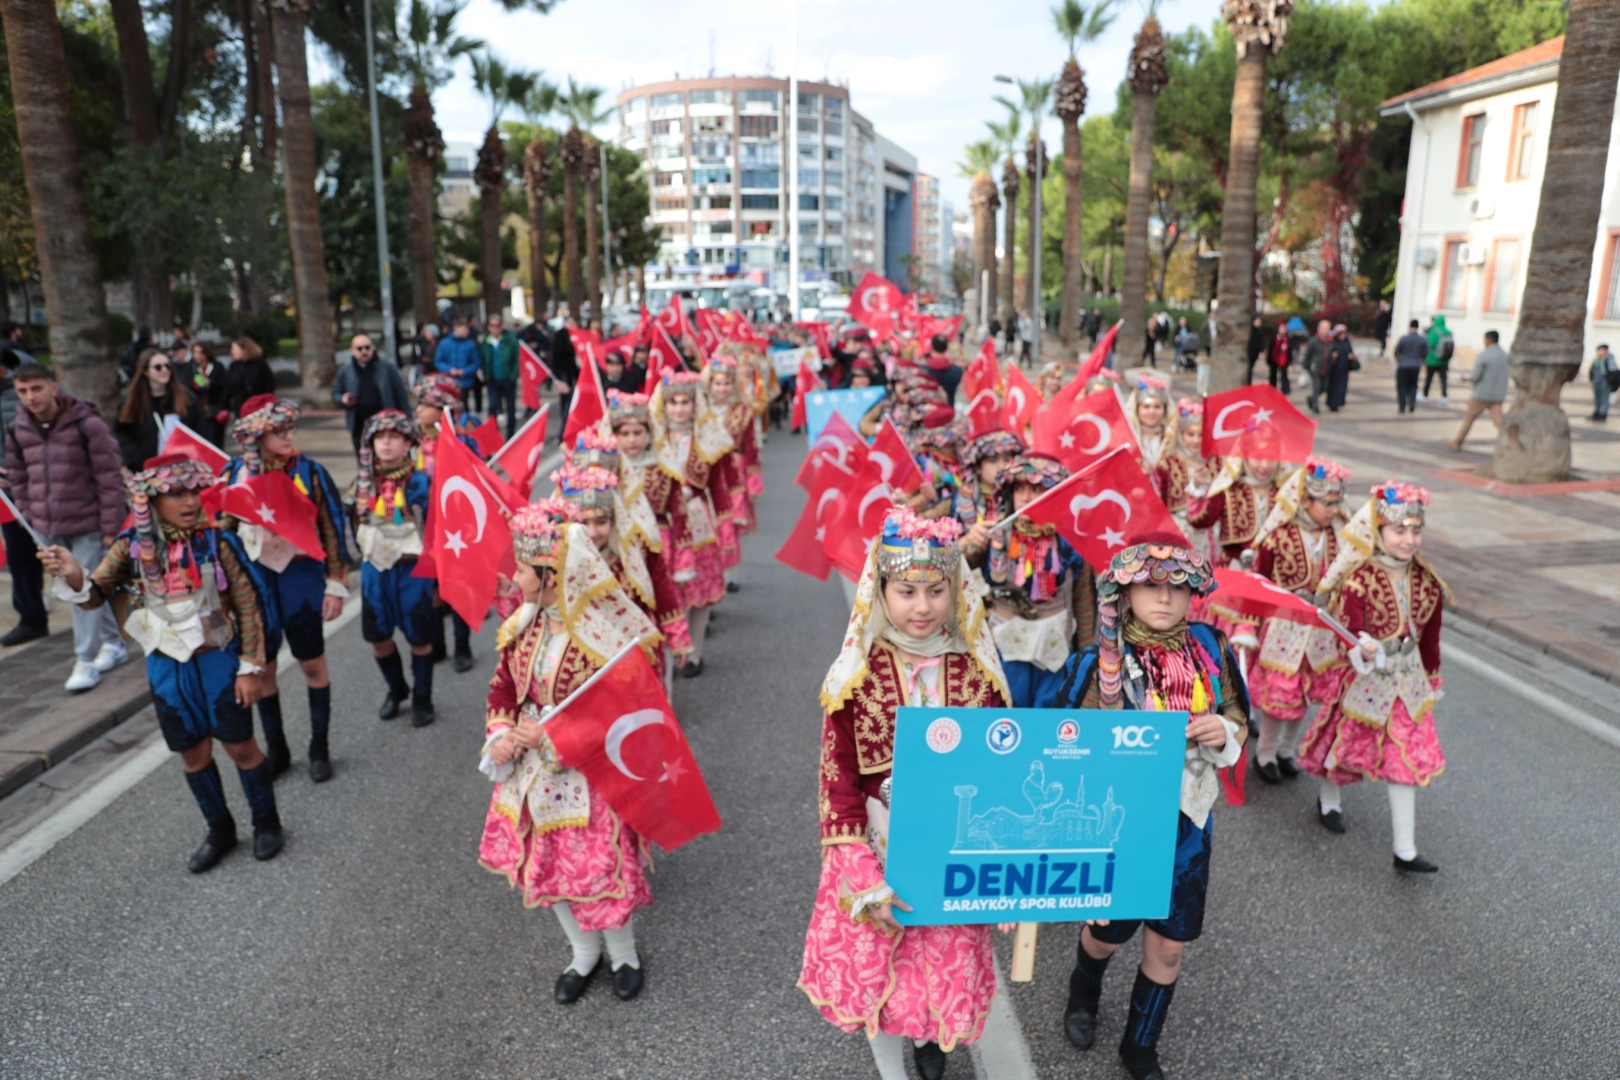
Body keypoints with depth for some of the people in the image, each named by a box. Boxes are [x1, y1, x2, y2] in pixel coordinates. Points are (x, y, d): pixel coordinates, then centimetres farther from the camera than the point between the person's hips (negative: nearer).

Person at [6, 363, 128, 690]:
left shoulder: (87, 424, -13)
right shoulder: (18, 430, 3)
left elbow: (109, 478, -12)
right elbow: (18, 479, 16)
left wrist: (110, 526, -12)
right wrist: (30, 517, 10)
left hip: (87, 525, -5)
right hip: (48, 529, 5)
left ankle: (85, 662, 4)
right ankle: (114, 643, 29)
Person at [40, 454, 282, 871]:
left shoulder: (217, 541, -13)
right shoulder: (133, 546, -7)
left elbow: (248, 605, -10)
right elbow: (94, 596, -5)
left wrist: (250, 666, -10)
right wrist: (74, 575, -28)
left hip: (219, 661, -3)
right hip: (167, 666, 3)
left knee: (240, 746, 6)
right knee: (193, 753, 13)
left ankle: (266, 823, 27)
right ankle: (219, 830, 33)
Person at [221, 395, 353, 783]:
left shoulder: (309, 471, -7)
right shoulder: (234, 473, -1)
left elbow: (331, 530, -5)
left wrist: (336, 585, -6)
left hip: (301, 575, -2)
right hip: (253, 577, 2)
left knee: (312, 663, 7)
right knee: (262, 667, 11)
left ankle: (320, 748, 22)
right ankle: (276, 749, 28)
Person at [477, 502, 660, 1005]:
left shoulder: (604, 635, -23)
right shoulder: (523, 625, -2)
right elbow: (503, 686, 9)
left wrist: (553, 738, -23)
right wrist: (500, 736, -8)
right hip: (533, 772, 7)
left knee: (597, 869, 4)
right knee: (545, 864, 16)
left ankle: (622, 953, 34)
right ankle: (583, 952, 41)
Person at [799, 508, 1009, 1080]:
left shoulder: (978, 673, -7)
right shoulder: (855, 678, -13)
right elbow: (837, 783, -11)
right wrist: (864, 878, -17)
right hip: (879, 850, -2)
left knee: (948, 968, 14)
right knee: (877, 970, 12)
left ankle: (929, 1034, 50)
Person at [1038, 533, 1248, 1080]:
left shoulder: (1211, 651, -7)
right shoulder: (1099, 663, -17)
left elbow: (1238, 720, 5)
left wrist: (1225, 732, -16)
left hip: (1186, 820, 3)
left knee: (1168, 946, 14)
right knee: (1109, 930, 18)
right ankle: (1083, 993, 55)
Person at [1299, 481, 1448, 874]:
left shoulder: (1426, 581, -3)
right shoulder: (1360, 580, -21)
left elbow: (1430, 636, 9)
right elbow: (1349, 629, -25)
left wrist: (1431, 678, 17)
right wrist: (1363, 648, -46)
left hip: (1409, 680, 4)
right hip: (1367, 677, -4)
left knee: (1407, 758, 2)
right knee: (1348, 742, 16)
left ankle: (1405, 851, 8)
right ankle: (1329, 799, 48)